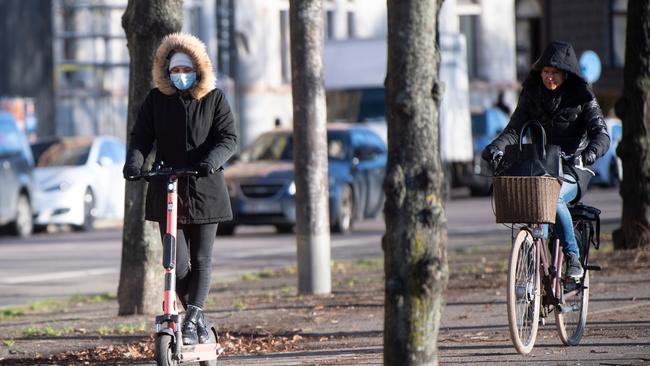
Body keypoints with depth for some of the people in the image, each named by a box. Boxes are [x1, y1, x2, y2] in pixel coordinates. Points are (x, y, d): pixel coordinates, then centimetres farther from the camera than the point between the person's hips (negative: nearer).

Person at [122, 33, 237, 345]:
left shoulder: (214, 99, 3)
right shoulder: (156, 100, 6)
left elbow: (228, 138, -4)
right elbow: (141, 137, 5)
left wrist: (213, 159, -25)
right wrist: (134, 161, -16)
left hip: (205, 189, 0)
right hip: (167, 190, 1)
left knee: (201, 260, -5)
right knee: (177, 263, -4)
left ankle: (192, 320, -5)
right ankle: (198, 320, 11)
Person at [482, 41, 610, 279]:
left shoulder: (581, 97, 0)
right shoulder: (532, 94, 10)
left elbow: (601, 133, -10)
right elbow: (514, 129, 2)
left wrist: (592, 151, -33)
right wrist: (495, 148, -19)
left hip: (572, 170, -4)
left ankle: (573, 259, -24)